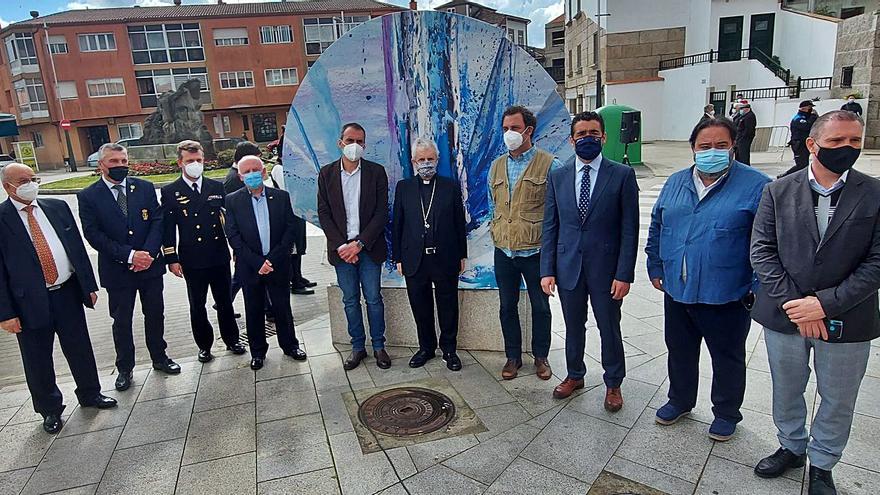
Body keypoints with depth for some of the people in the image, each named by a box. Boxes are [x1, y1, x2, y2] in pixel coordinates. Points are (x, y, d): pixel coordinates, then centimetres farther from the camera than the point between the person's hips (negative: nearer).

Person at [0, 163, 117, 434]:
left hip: (67, 292, 3)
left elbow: (77, 246, 7)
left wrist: (89, 285, 4)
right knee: (38, 360, 12)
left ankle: (90, 394, 34)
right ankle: (49, 409, 31)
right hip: (30, 302, -3)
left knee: (80, 349, 14)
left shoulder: (57, 207, 4)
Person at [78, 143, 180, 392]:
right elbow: (93, 234, -11)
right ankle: (125, 368, 28)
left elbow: (157, 221, -4)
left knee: (155, 314, 14)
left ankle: (159, 357, 33)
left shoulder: (145, 187, 1)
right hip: (116, 270, -2)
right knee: (121, 321, 12)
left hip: (150, 264, 2)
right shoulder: (88, 196, -5)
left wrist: (148, 253, -17)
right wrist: (129, 255, -19)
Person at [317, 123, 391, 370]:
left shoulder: (376, 172, -2)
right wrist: (341, 245, -9)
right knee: (350, 300, 11)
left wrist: (359, 244, -13)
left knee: (373, 299, 6)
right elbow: (323, 213, 1)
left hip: (369, 247, -1)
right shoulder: (327, 173, 3)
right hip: (341, 248, 2)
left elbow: (381, 212, -6)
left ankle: (378, 346, 22)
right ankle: (358, 346, 24)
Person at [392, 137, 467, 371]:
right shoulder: (403, 187, 5)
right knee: (420, 308, 12)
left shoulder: (451, 187, 2)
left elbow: (459, 223, 4)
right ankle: (426, 347, 30)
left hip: (446, 259, -1)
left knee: (448, 307, 10)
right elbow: (397, 225, 5)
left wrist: (462, 255, 4)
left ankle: (449, 349, 26)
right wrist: (398, 258, 2)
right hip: (415, 261, 1)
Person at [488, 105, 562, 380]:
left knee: (540, 306, 11)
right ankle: (513, 356, 29)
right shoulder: (496, 166, 8)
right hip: (503, 251, 4)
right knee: (507, 306, 13)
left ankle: (541, 356, 29)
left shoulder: (549, 164, -7)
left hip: (535, 251, -4)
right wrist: (498, 229, 11)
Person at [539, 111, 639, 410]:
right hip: (568, 267, 3)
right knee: (573, 328, 17)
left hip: (605, 268, -2)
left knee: (610, 329, 12)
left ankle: (613, 384, 33)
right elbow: (550, 227, 3)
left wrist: (624, 274, -11)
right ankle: (575, 376, 38)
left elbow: (629, 229, -6)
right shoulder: (557, 177, 3)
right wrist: (547, 270, -2)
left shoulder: (622, 175, -5)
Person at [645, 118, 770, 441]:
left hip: (727, 297, -4)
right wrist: (655, 269, 11)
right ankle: (680, 400, 42)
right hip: (677, 292, 4)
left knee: (727, 358, 15)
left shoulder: (756, 186, -10)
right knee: (679, 352, 20)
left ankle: (726, 414, 37)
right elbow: (656, 229, 13)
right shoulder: (676, 183, 5)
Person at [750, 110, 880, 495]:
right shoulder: (778, 192, -4)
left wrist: (825, 303, -19)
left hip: (846, 321, 0)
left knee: (838, 401, 17)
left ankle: (821, 464, 40)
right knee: (786, 392, 19)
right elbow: (762, 251, -7)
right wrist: (794, 304, -15)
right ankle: (791, 447, 44)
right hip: (784, 316, 1)